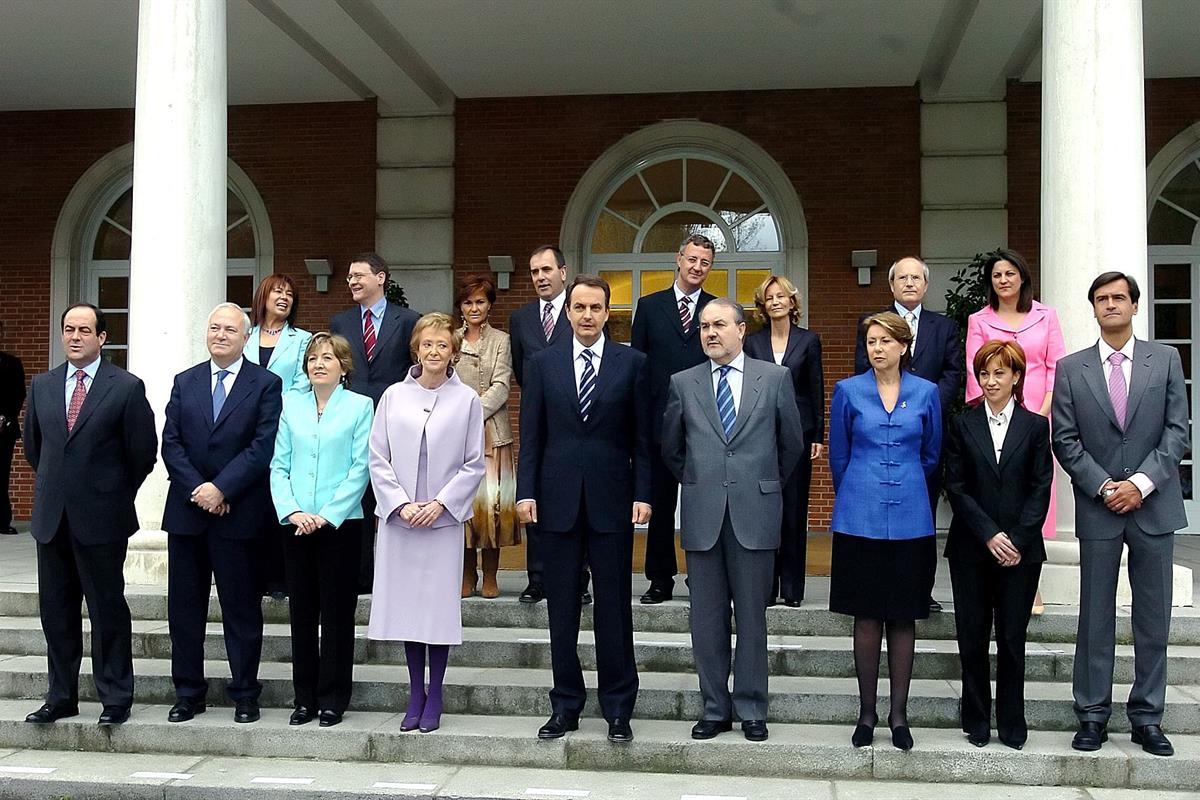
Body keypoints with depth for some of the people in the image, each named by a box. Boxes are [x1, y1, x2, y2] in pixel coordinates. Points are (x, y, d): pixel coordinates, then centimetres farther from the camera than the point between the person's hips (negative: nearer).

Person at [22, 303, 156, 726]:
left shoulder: (127, 387, -7)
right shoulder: (42, 385, 8)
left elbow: (143, 452, -2)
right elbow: (33, 445, 20)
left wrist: (117, 496, 5)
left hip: (100, 518, -5)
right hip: (51, 516, 5)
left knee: (108, 611, 2)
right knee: (56, 612, 12)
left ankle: (116, 699, 12)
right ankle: (61, 697, 22)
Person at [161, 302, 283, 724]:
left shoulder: (266, 384, -1)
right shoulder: (185, 382, 11)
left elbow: (262, 447, -9)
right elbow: (170, 443, 4)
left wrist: (220, 489, -16)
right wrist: (196, 490, -10)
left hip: (238, 512, -4)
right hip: (187, 511, 4)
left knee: (242, 607, 3)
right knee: (184, 608, 9)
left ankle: (245, 694, 14)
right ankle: (188, 693, 20)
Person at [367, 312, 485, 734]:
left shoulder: (467, 400, 1)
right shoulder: (393, 396, 4)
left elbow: (474, 464, 1)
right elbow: (378, 458, 4)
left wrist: (440, 503, -9)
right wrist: (401, 504, -7)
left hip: (444, 520, -1)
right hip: (399, 519, 2)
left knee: (439, 605, 1)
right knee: (406, 604, 6)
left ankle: (434, 696, 14)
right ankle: (416, 695, 18)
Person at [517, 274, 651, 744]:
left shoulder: (631, 363, 3)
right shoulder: (543, 364, 7)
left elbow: (642, 437, 2)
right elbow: (531, 436, 6)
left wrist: (643, 494, -5)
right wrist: (526, 491, -2)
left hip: (611, 500, -1)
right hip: (558, 499, 2)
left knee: (614, 607, 3)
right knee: (561, 608, 8)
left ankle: (618, 709, 13)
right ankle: (565, 705, 19)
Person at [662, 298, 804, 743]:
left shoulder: (775, 378, 3)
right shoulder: (683, 383, 6)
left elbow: (792, 443, 12)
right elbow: (670, 448, 17)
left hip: (754, 514, -1)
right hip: (703, 516, 1)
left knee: (752, 617, 5)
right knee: (707, 618, 6)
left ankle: (751, 710, 16)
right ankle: (714, 708, 18)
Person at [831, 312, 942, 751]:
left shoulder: (926, 393, 5)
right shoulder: (848, 391, 2)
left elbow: (931, 455, 15)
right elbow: (839, 456, 10)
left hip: (910, 520, 1)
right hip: (860, 518, -1)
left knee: (904, 617, 5)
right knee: (867, 617, 3)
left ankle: (899, 714, 15)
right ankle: (867, 712, 14)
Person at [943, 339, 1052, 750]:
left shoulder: (1035, 426, 5)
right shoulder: (962, 425, 6)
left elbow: (1040, 489, 1)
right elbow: (956, 487, 0)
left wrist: (1017, 539, -10)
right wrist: (989, 534, -10)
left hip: (1020, 549, 0)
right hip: (971, 548, 1)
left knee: (1012, 637, 2)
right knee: (972, 637, 4)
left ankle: (1012, 724, 14)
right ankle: (976, 722, 15)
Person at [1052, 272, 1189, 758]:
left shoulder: (1166, 360, 4)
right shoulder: (1071, 368, 4)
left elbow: (1178, 431, -1)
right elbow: (1065, 440, 1)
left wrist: (1141, 483, -12)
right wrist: (1102, 486, -10)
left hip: (1154, 505, 1)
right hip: (1097, 507, 0)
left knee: (1153, 619, 7)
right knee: (1095, 618, 5)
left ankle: (1147, 718, 17)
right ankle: (1093, 716, 13)